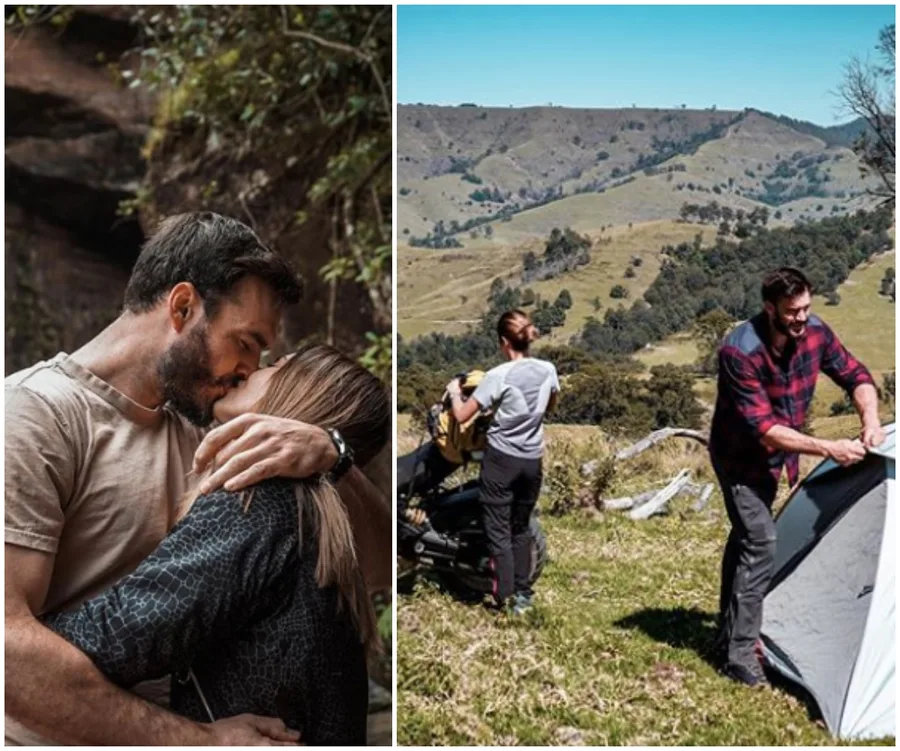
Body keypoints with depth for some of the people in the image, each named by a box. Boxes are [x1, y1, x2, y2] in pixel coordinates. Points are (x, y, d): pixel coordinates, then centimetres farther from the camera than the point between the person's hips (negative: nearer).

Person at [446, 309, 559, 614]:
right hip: (532, 461, 5)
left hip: (501, 460, -5)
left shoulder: (498, 376, -18)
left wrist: (454, 392, 5)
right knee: (520, 528, 19)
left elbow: (462, 416, -14)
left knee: (498, 531, 5)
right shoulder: (548, 370, -3)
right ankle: (523, 593, 22)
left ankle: (507, 598, 4)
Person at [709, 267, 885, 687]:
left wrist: (870, 420, -23)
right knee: (760, 543, -17)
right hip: (740, 458, -7)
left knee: (746, 537, 19)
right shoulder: (740, 352, -34)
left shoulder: (815, 333, -15)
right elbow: (765, 429, -35)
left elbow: (855, 376, -4)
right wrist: (827, 449, -39)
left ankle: (729, 633, 35)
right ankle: (738, 656, -9)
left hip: (772, 457, 7)